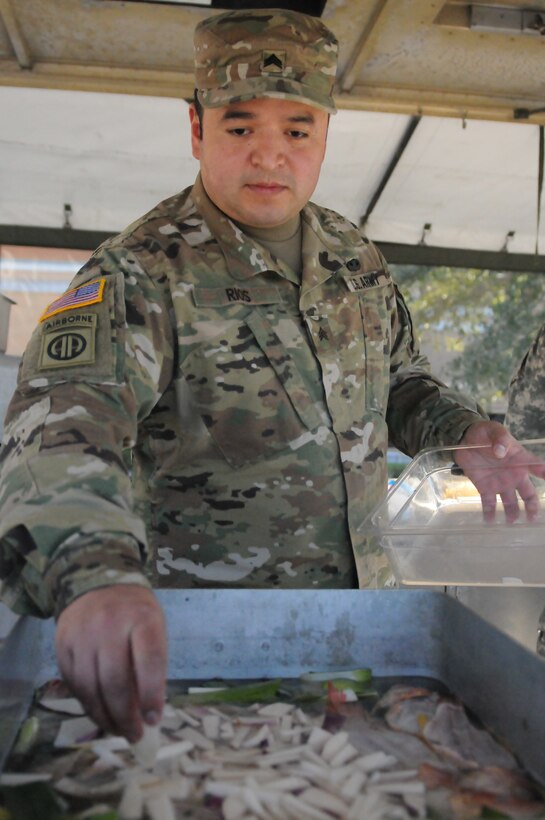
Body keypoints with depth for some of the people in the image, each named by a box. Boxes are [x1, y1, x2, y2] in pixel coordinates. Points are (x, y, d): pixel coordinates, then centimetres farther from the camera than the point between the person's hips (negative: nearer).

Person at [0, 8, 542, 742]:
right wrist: (96, 574, -54)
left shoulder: (357, 260, 2)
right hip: (199, 628, -5)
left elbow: (398, 378, 16)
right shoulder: (141, 276, -19)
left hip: (361, 598, 6)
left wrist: (462, 429, -4)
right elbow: (64, 424, -34)